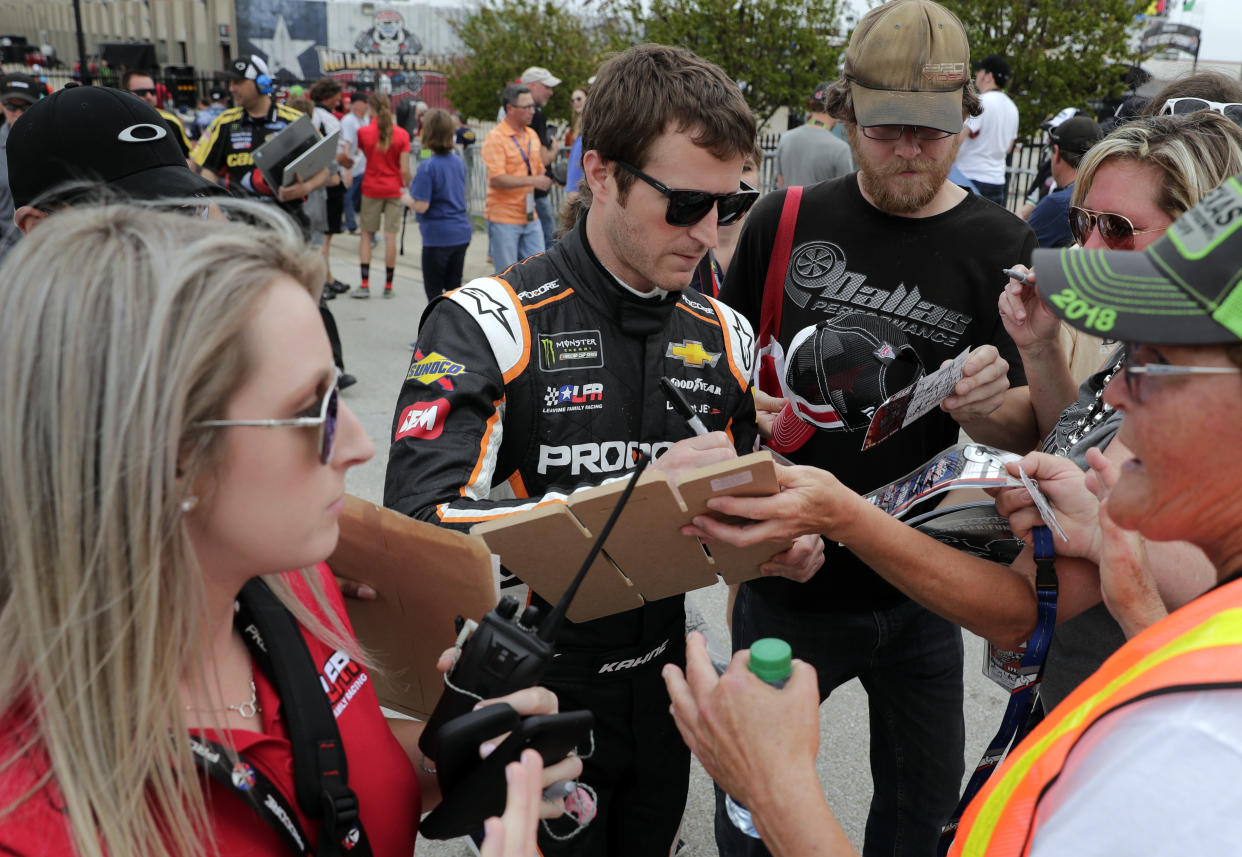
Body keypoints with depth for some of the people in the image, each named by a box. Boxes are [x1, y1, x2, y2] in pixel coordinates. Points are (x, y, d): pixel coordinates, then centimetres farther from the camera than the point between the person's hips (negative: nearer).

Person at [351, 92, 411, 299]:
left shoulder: (363, 132, -4)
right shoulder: (401, 134, -4)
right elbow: (405, 169, -6)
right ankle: (388, 286, 6)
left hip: (371, 188, 0)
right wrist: (411, 188, 7)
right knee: (390, 235, 3)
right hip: (394, 189, 0)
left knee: (366, 234, 9)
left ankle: (364, 285, 2)